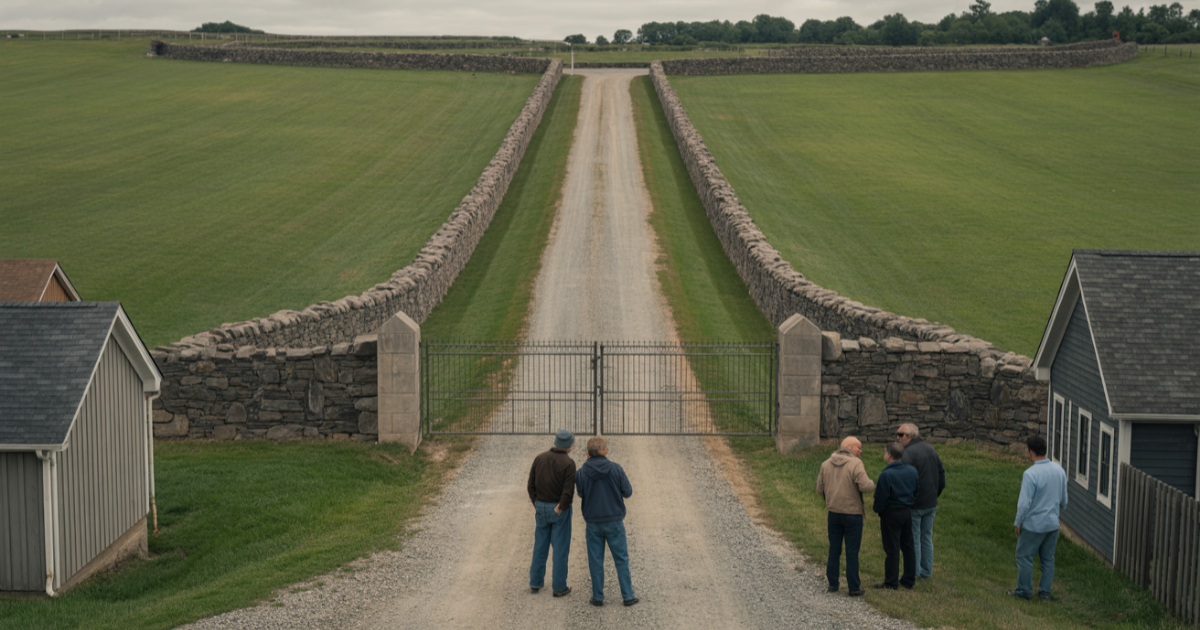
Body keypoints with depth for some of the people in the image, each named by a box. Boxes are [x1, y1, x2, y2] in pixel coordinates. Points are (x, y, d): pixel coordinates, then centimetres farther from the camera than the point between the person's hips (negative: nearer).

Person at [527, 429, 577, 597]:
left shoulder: (539, 459, 0)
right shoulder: (568, 463, -15)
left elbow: (531, 485, 2)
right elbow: (568, 492, -21)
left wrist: (537, 505, 6)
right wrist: (559, 510, -12)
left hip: (541, 507, 5)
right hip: (560, 509, -5)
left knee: (540, 545, 16)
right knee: (561, 548, 4)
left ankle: (536, 583, 22)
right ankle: (559, 587, 8)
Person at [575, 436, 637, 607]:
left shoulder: (581, 473, -8)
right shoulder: (616, 469, -11)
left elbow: (580, 493, 6)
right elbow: (628, 492, -3)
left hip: (593, 523, 1)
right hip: (614, 521, -1)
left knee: (595, 561, 10)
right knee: (621, 559, 9)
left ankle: (598, 597, 13)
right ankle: (628, 596, 10)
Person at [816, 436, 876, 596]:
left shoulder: (826, 464, 5)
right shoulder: (855, 464, -13)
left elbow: (820, 490, 6)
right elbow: (865, 486, -23)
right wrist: (872, 484, -1)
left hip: (833, 512, 5)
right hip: (852, 512, -5)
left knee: (834, 549, 14)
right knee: (852, 552, 2)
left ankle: (832, 584, 17)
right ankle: (854, 588, 6)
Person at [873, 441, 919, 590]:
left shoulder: (886, 475, -19)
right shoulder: (912, 471, 1)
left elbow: (881, 498, -15)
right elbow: (916, 492, 10)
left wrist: (876, 509, 4)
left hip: (891, 514, -6)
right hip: (908, 512, 6)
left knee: (892, 549, 2)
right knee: (908, 547, 14)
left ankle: (891, 582, 9)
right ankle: (909, 580, 21)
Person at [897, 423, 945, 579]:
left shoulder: (908, 453, -18)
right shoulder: (930, 449, 9)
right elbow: (941, 474, 15)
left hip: (915, 504, -8)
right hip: (931, 503, 8)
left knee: (913, 538, 2)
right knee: (927, 536, 16)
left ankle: (914, 572, 7)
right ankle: (927, 570, 22)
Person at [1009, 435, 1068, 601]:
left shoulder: (1030, 474, -23)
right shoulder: (1059, 470, -1)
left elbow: (1025, 503, -20)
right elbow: (1064, 500, 9)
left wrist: (1018, 522, -6)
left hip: (1034, 525, -7)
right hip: (1053, 523, 7)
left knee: (1024, 557, 8)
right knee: (1048, 559, 16)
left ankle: (1025, 591, 16)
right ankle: (1045, 591, 23)